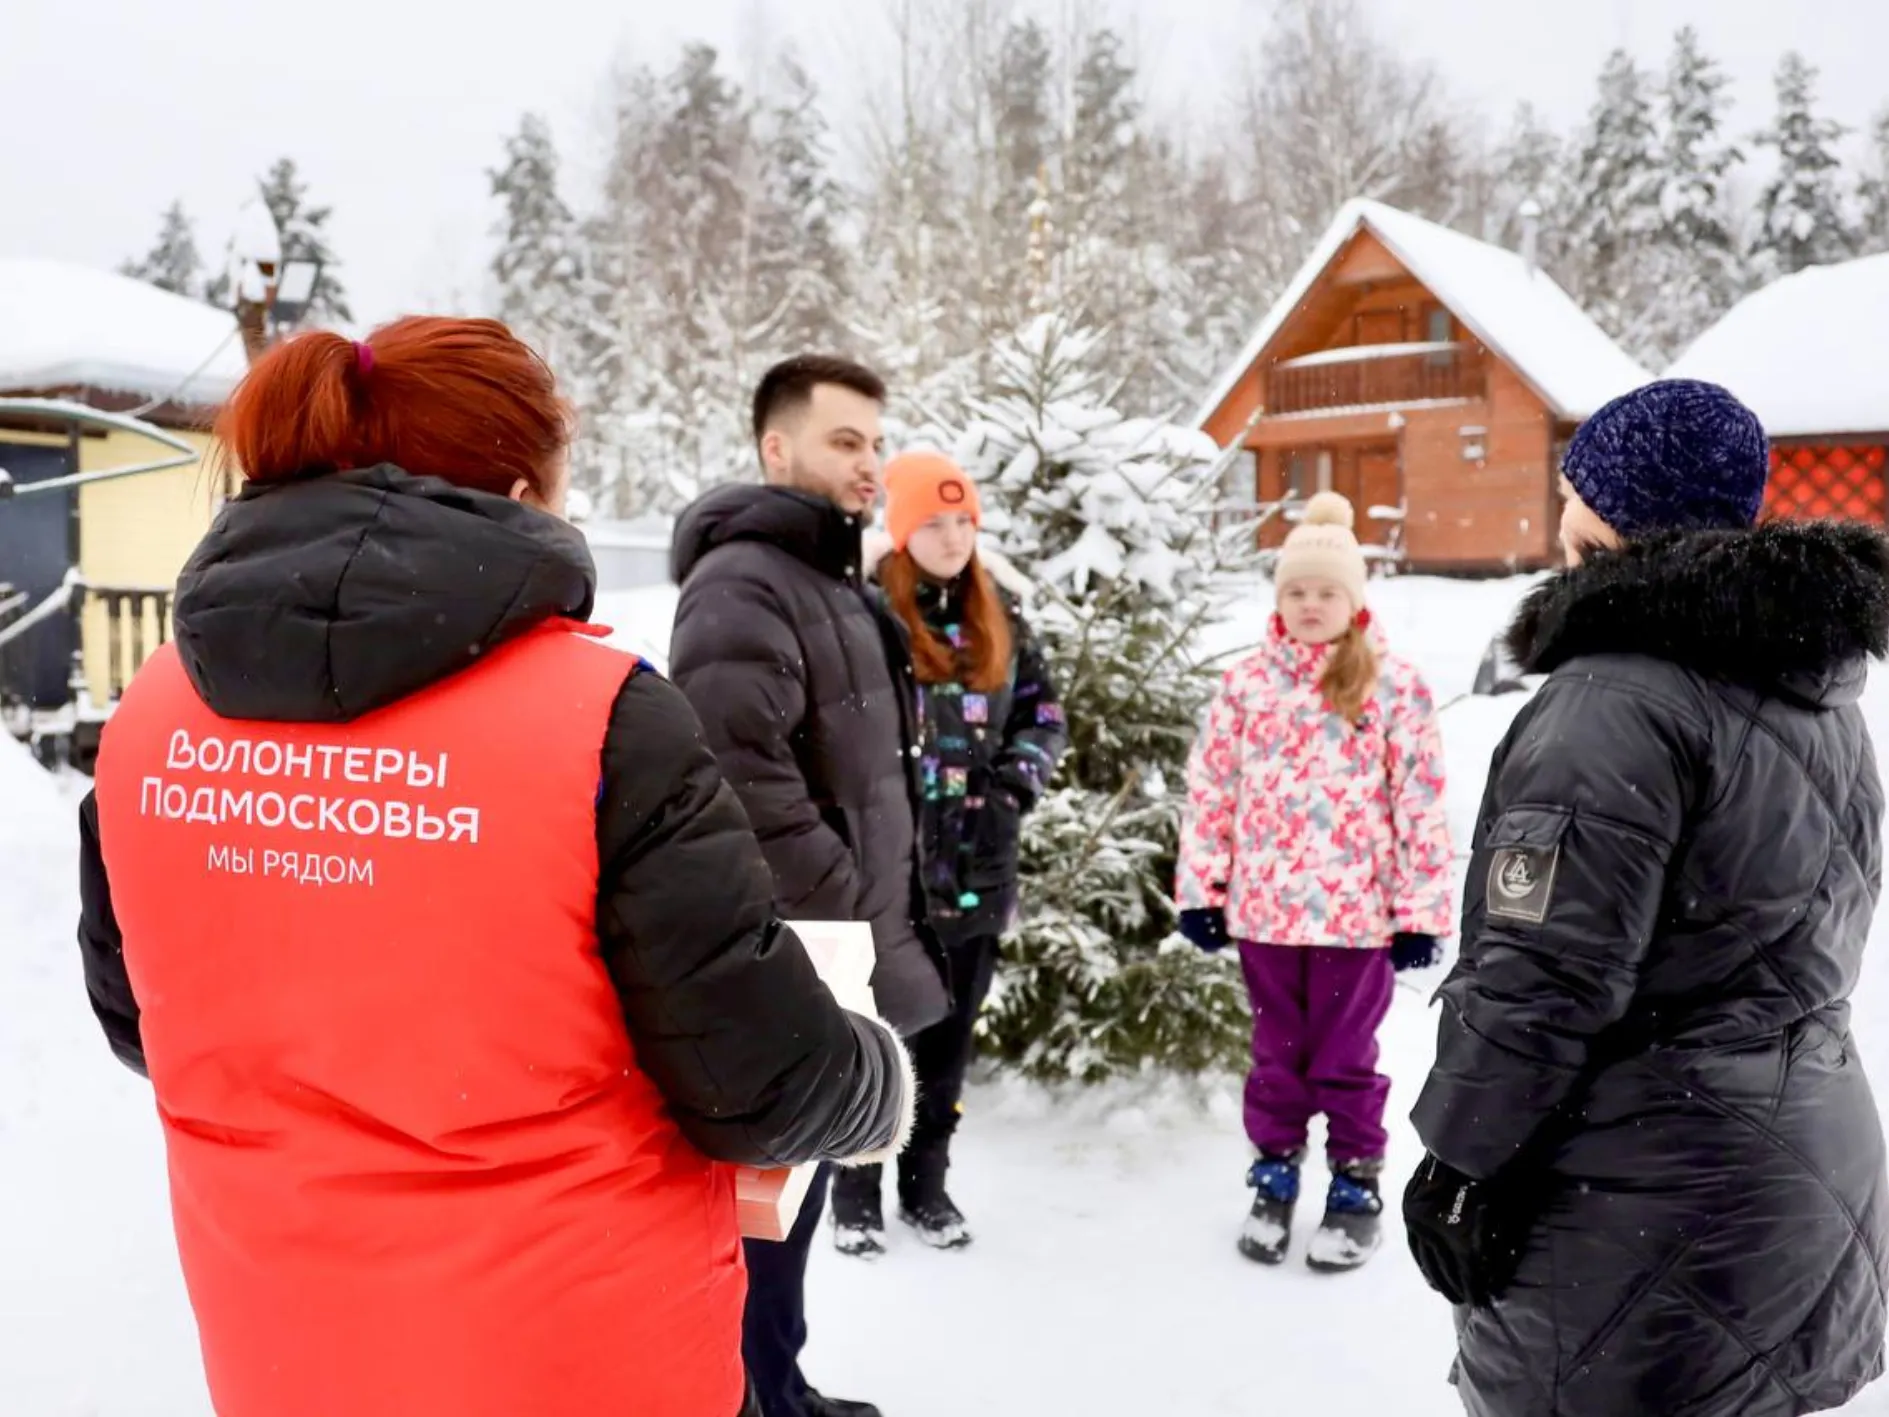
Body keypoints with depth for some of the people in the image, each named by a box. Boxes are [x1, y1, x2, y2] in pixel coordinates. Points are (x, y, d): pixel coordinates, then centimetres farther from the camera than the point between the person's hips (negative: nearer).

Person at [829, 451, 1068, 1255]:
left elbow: (1044, 711, 14)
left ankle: (927, 1185, 31)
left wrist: (1022, 770, -2)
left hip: (976, 867, 5)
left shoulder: (1000, 619, 9)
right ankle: (855, 1192, 23)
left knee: (949, 1035, 16)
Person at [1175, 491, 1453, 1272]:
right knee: (1277, 1052, 16)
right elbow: (1210, 791, 4)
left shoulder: (1394, 685, -5)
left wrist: (1422, 910, -6)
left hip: (1359, 910, -2)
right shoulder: (1247, 682, 2)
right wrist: (1200, 888, 2)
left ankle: (1356, 1185, 29)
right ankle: (1275, 1177, 33)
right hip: (1262, 906, 3)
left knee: (1345, 1057, 11)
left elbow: (1422, 804, -5)